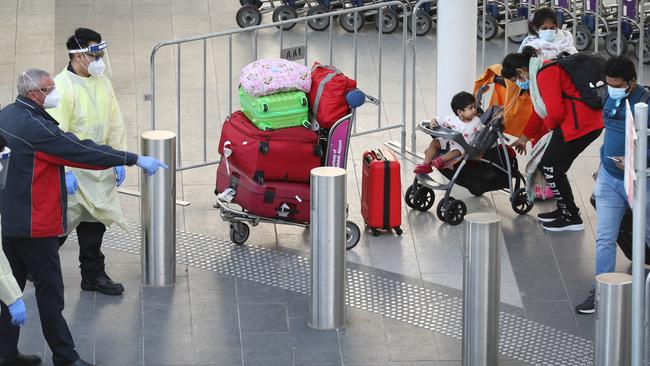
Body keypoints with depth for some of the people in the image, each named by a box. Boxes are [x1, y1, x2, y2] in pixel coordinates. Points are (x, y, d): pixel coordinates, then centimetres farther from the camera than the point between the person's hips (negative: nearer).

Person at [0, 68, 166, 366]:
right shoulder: (34, 126, -22)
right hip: (35, 224, -9)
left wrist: (61, 176, 13)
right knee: (49, 289, -1)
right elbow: (81, 150, -23)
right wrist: (134, 160, -20)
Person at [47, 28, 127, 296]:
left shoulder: (102, 83, 6)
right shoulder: (61, 87, -18)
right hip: (72, 170, -7)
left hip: (99, 169, 7)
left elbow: (115, 123, 13)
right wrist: (65, 172, -21)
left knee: (94, 223, 13)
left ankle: (93, 275, 23)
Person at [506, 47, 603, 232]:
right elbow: (540, 110, 30)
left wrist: (548, 126, 3)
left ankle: (571, 218, 5)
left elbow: (555, 112, -19)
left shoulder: (545, 74, -15)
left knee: (551, 168, -2)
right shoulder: (541, 72, 19)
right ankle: (564, 210, 26)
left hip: (579, 124, -10)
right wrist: (525, 137, 36)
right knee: (548, 165, 16)